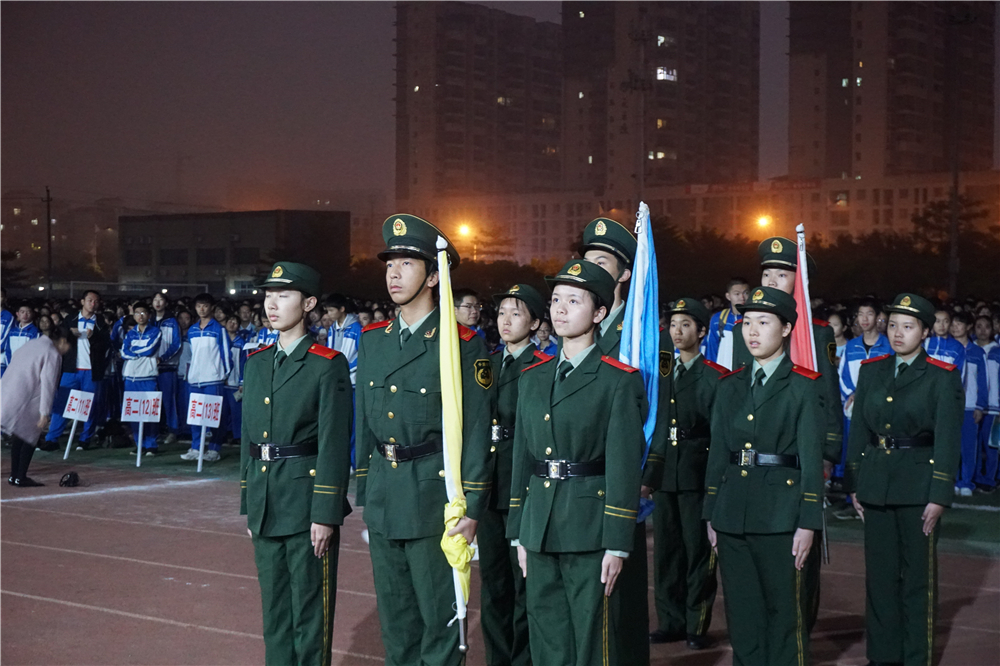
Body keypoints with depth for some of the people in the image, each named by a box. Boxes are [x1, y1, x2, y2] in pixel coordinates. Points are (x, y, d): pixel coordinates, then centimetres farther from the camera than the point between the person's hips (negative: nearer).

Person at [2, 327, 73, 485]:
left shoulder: (32, 344, 18)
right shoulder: (53, 355, -8)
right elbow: (47, 385, -13)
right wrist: (44, 413, -13)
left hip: (6, 394, 8)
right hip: (24, 401, -8)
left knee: (18, 436, 18)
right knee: (30, 436, 6)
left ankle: (15, 476, 24)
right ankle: (20, 477, 7)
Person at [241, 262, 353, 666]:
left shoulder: (328, 365, -9)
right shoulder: (258, 362, 11)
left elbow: (335, 445, -12)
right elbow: (248, 436, 15)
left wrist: (326, 514, -15)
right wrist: (248, 504, 14)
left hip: (307, 500, -6)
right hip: (265, 504, 6)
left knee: (310, 604, 1)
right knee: (274, 604, 13)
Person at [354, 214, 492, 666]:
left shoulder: (462, 345, -8)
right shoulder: (372, 340, 10)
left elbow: (476, 432, -9)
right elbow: (365, 425, 14)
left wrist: (471, 509, -12)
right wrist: (364, 500, 13)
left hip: (434, 501, -6)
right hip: (383, 504, 6)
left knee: (441, 618, 1)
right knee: (395, 621, 14)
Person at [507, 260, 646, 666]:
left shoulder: (619, 380, -6)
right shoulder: (533, 378, 13)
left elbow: (624, 465, -10)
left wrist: (617, 545, -13)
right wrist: (518, 533, 12)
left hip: (590, 526, -6)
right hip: (539, 525, 6)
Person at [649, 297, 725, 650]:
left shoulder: (714, 377, -3)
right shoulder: (660, 371, 11)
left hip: (697, 474, -5)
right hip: (663, 472, 5)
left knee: (698, 550, 1)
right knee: (666, 550, 10)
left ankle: (697, 624, 10)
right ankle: (671, 621, 20)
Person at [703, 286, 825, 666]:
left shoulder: (804, 387, -2)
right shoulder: (730, 386, 12)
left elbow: (812, 458, -6)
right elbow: (717, 452, 13)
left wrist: (808, 522, -11)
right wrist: (711, 514, 10)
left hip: (780, 517, -5)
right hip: (732, 515, 5)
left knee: (784, 613, 1)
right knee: (742, 614, 9)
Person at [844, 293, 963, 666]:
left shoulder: (943, 378, -5)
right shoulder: (871, 371, 8)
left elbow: (948, 441, -8)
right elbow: (859, 430, 11)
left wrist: (939, 497, -12)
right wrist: (853, 485, 8)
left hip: (918, 485, -4)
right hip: (875, 483, 4)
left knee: (918, 576, 4)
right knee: (880, 574, 10)